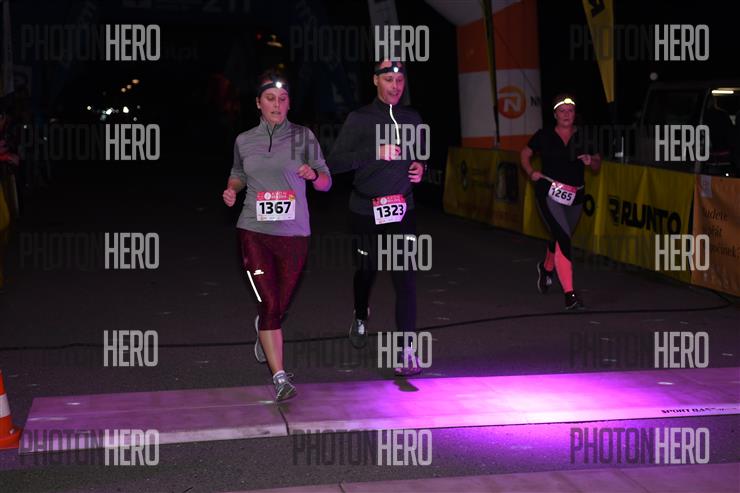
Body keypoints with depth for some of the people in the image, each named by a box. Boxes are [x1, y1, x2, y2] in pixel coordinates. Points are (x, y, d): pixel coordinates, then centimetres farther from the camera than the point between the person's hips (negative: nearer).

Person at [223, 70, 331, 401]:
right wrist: (231, 190, 2)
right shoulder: (244, 141, 6)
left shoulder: (303, 136, 2)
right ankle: (280, 377, -7)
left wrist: (313, 175, -18)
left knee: (280, 304, 13)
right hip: (254, 231, 0)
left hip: (294, 234, 1)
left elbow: (326, 183, 5)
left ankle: (263, 329, 50)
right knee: (269, 303, -11)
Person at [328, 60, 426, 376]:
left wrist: (420, 167, 3)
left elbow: (421, 154, 26)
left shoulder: (412, 119, 9)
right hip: (366, 210, -2)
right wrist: (375, 153, -22)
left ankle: (407, 350, -10)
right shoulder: (360, 119, -4)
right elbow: (334, 162, -12)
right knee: (366, 270, 16)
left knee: (405, 278, -11)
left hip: (402, 210, 2)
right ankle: (360, 317, 48)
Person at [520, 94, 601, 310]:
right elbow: (525, 153, 11)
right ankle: (569, 294, -22)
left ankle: (546, 268, 56)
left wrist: (591, 161, -13)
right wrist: (531, 173, -7)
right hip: (549, 193, -4)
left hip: (575, 196, 4)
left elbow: (597, 166, 10)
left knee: (561, 238, 21)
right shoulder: (544, 136, -3)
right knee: (563, 238, -20)